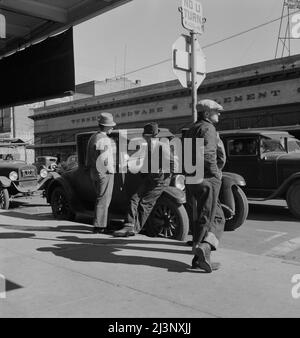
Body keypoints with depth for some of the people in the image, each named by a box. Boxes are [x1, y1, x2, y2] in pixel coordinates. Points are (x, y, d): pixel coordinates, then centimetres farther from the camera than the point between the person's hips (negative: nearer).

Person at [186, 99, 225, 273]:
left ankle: (204, 246, 3)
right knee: (206, 218, -3)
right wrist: (216, 174, -15)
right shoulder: (208, 128, -11)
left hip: (192, 179, 9)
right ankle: (199, 259, -1)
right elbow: (208, 154, -25)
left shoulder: (192, 130, 20)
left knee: (218, 217, 14)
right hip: (207, 179, -9)